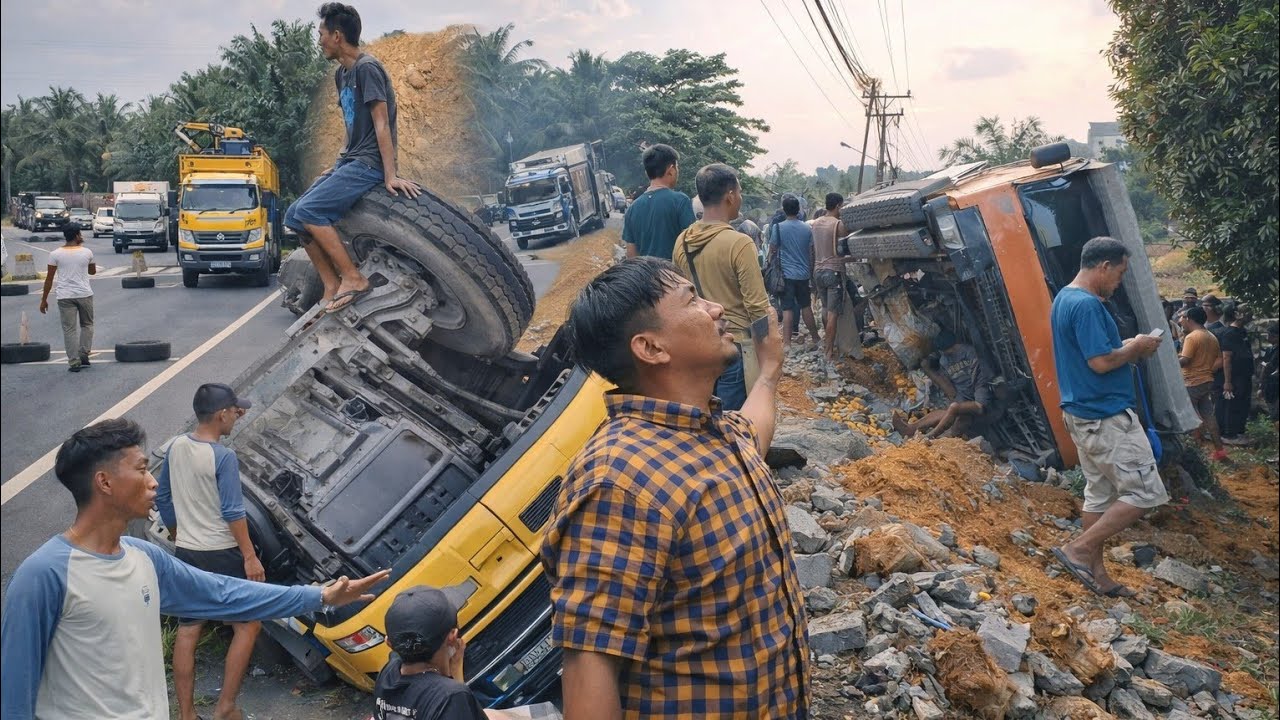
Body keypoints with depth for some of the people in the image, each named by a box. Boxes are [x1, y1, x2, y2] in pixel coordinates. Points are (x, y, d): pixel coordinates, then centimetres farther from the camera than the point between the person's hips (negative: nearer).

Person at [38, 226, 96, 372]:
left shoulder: (56, 254, -2)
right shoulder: (87, 252, 0)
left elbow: (49, 278, -2)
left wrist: (44, 299, 6)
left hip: (65, 296, 0)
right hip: (85, 294, 1)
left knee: (69, 329, 2)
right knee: (87, 324, 19)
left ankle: (74, 362, 0)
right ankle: (84, 354, 8)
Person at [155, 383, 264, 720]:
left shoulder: (175, 447, 3)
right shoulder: (223, 457, -19)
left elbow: (162, 498, 12)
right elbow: (233, 513, -19)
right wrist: (250, 556, -13)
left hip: (187, 552, 7)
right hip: (222, 554, -7)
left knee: (187, 631, 12)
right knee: (247, 626, 8)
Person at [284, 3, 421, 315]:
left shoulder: (367, 68, -10)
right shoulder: (342, 73, 17)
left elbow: (381, 123, -16)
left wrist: (390, 175, -21)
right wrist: (337, 167, 20)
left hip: (370, 163, -10)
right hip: (350, 161, 10)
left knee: (309, 210, -23)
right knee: (294, 216, 3)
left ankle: (353, 278, -18)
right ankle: (332, 288, 0)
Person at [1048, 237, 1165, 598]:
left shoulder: (1064, 298, 12)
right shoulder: (1088, 305, -20)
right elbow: (1101, 362, -25)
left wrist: (1126, 348, 9)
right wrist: (1135, 348, -8)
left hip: (1082, 414, 10)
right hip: (1107, 417, -10)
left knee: (1099, 494, 15)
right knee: (1145, 493, -3)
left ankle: (1097, 573, 20)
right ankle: (1079, 549, -3)